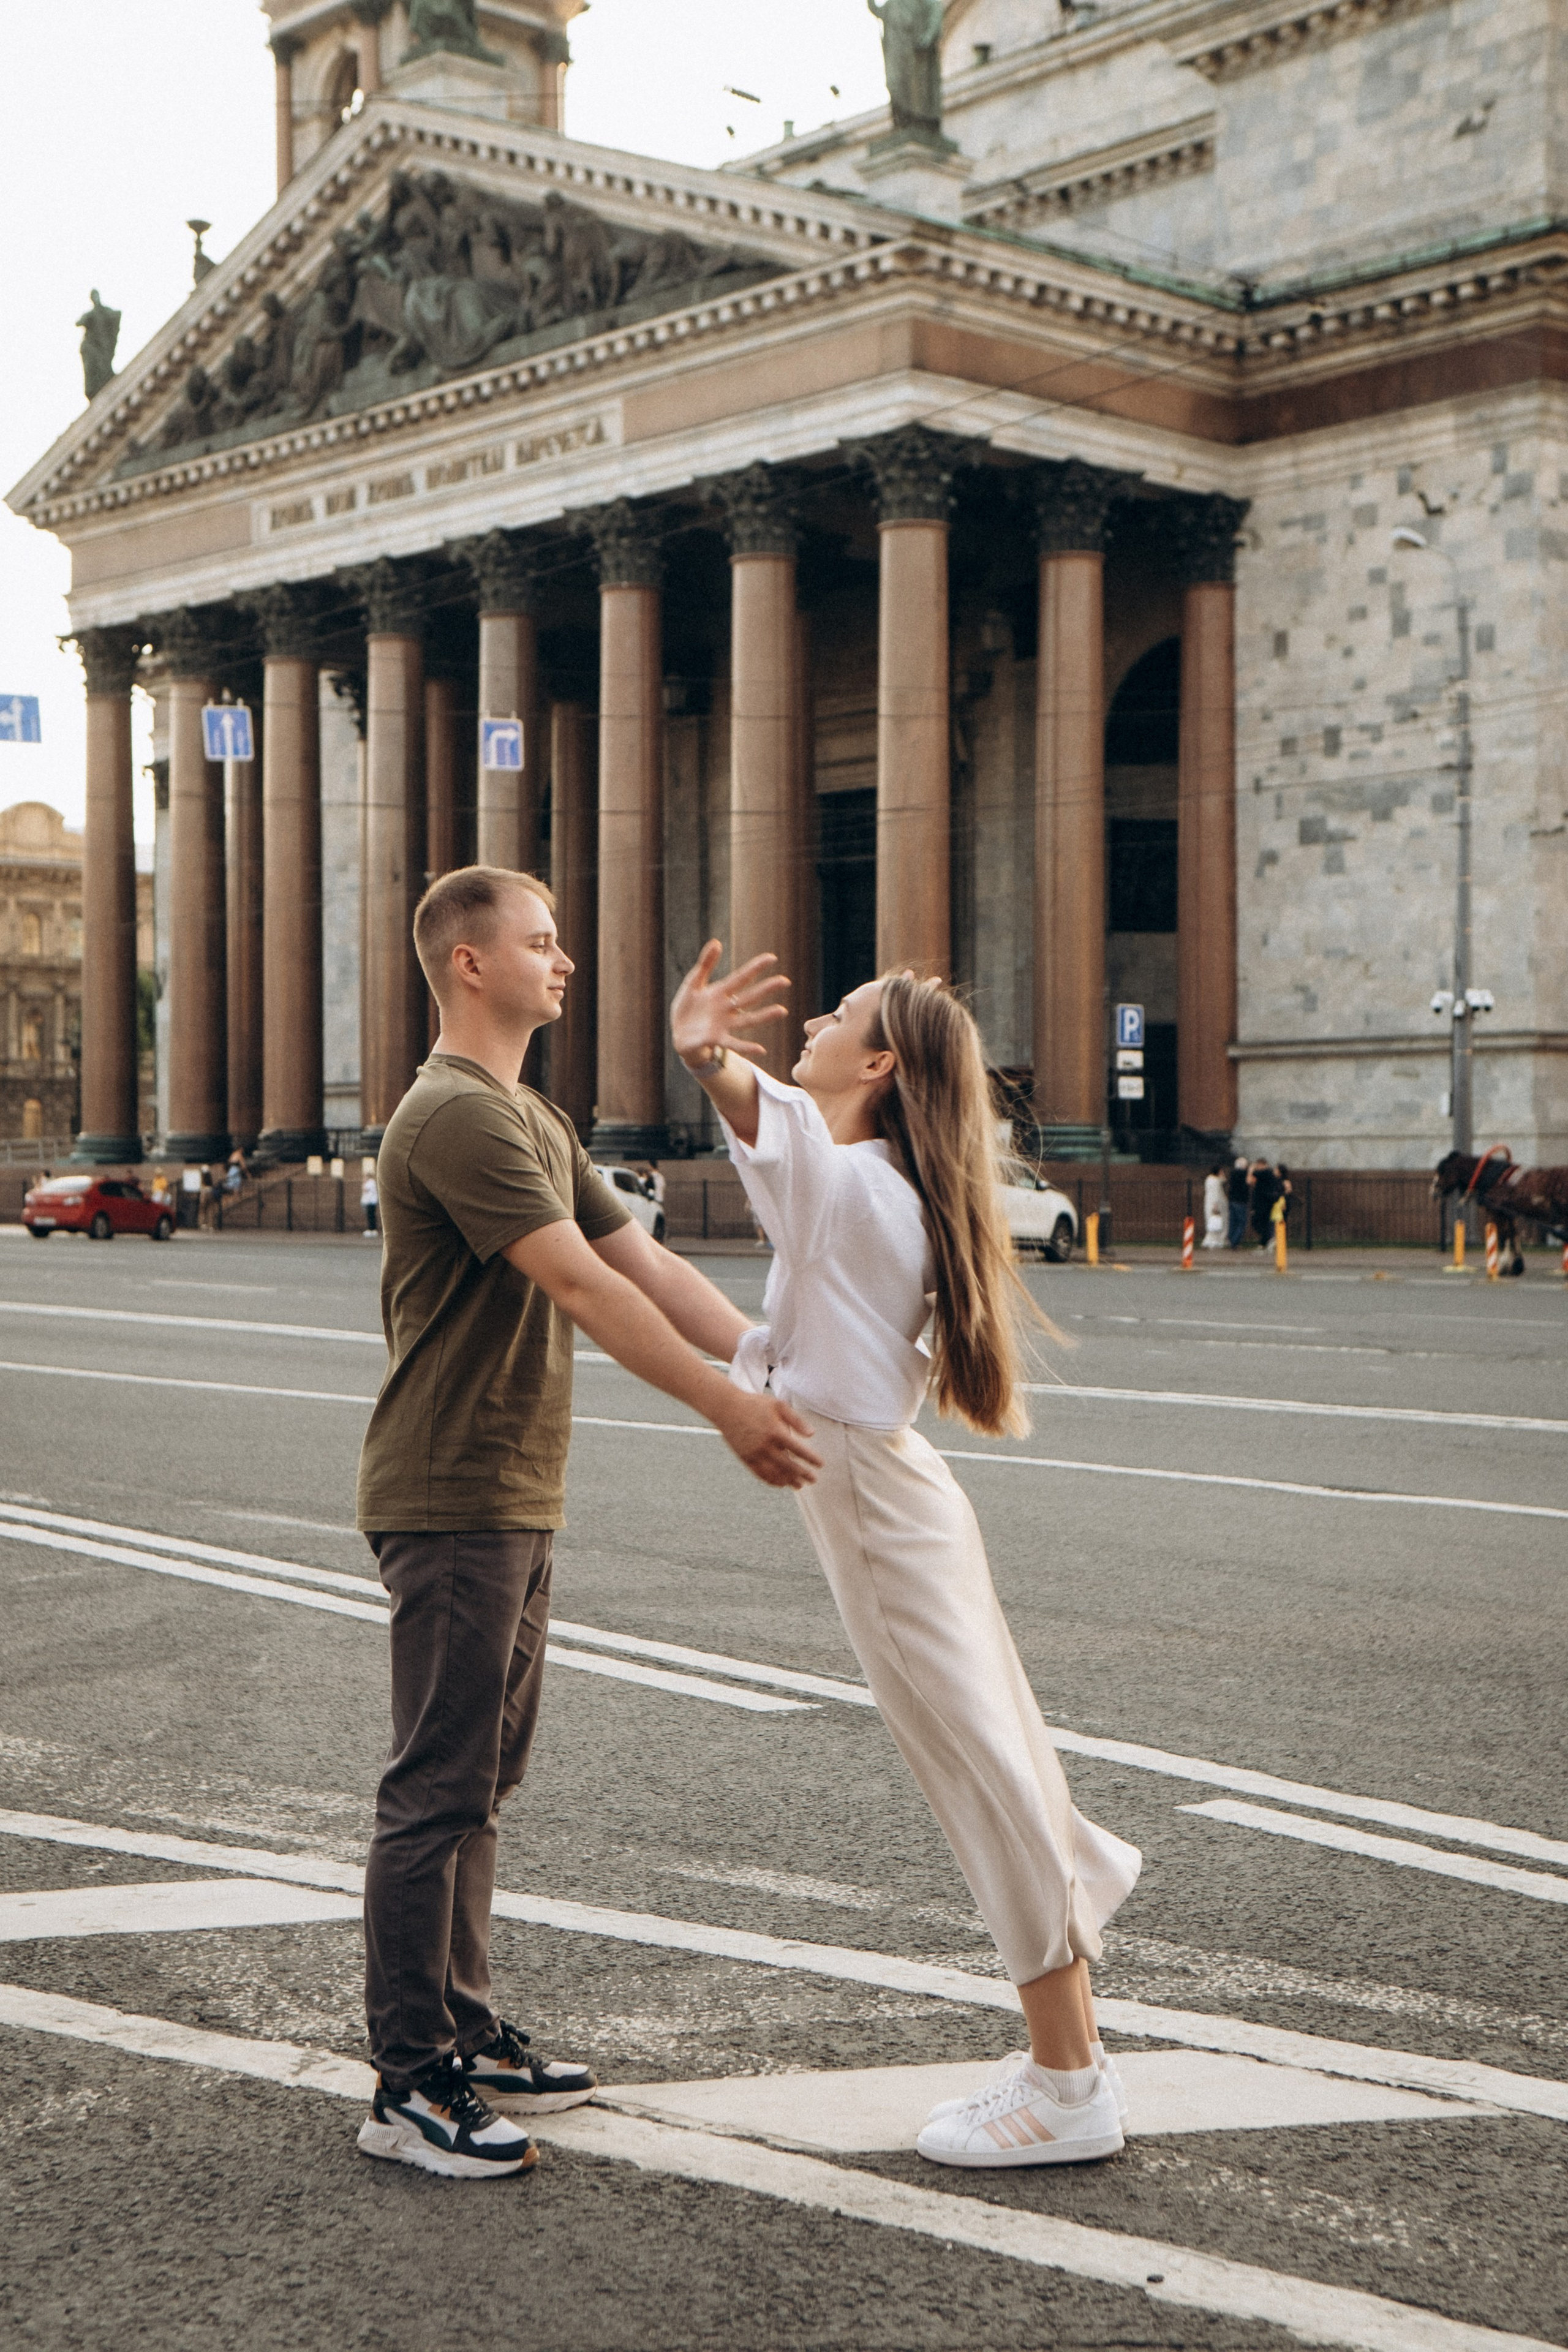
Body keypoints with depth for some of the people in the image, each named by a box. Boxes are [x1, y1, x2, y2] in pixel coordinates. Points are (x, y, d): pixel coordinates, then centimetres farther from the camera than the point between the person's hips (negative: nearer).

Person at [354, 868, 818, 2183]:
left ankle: (467, 2035, 26)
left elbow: (646, 1263, 13)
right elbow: (585, 1290, -22)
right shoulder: (456, 1116, -17)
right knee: (438, 1790, -6)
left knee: (482, 1782, 15)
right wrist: (727, 1410, -22)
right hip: (452, 1503, -10)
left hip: (517, 1504, 10)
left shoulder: (535, 1122, 18)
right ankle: (410, 2086, 1)